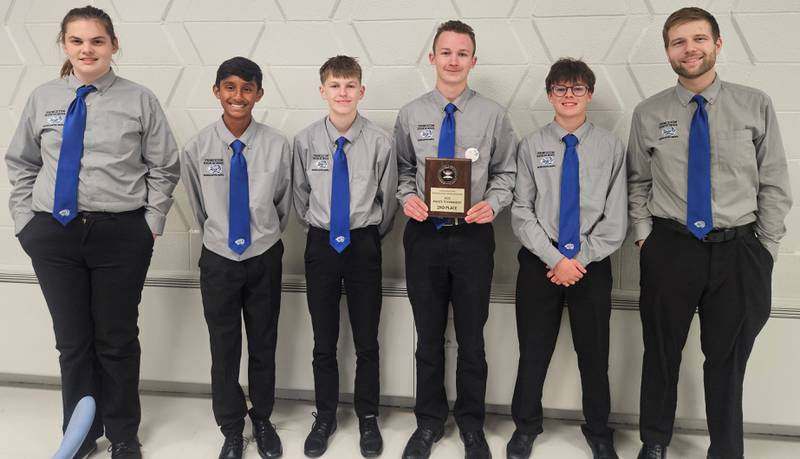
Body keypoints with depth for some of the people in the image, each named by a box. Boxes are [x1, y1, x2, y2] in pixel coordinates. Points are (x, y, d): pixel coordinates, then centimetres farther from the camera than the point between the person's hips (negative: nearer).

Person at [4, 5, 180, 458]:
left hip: (121, 234, -2)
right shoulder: (42, 98, 5)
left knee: (118, 339, 10)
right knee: (72, 340, 12)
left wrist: (151, 223, -4)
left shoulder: (140, 100, -2)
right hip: (54, 233, 2)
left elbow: (165, 167, 2)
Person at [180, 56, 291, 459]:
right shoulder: (197, 147, -9)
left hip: (265, 258, 0)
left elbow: (283, 205, 3)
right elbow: (198, 207, 6)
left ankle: (262, 421, 35)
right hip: (218, 259, 0)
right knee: (224, 350, 10)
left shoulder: (277, 145, -11)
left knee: (264, 346, 15)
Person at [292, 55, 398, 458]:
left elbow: (388, 198, 2)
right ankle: (325, 417, 29)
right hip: (320, 244, 1)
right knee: (324, 341, 12)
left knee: (366, 340, 9)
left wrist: (371, 235, 9)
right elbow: (300, 196, 7)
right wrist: (315, 229, 11)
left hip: (363, 245, -1)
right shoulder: (306, 140, -6)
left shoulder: (379, 142, -10)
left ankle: (368, 419, 27)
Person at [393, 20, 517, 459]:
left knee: (472, 337, 10)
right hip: (424, 234, 1)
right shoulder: (410, 114, 2)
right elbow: (402, 169, 8)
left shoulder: (493, 115, -2)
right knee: (428, 336, 13)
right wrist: (408, 196, -12)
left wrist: (493, 203, -17)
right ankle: (429, 421, 32)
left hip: (473, 235, -1)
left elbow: (506, 172, 1)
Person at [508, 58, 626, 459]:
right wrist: (555, 259, -13)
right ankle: (526, 426, 34)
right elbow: (521, 212, -5)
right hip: (539, 264, 0)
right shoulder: (531, 146, 0)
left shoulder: (611, 147, 0)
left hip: (592, 265, 0)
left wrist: (580, 260, -10)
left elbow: (615, 220, -3)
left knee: (594, 355, 12)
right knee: (533, 352, 11)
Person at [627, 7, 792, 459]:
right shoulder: (648, 113, 1)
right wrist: (644, 234, -1)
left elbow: (774, 184, 1)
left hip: (738, 251, 0)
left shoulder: (755, 105, -1)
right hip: (669, 249, 1)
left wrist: (766, 249, -2)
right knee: (662, 353, 14)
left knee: (727, 360, 12)